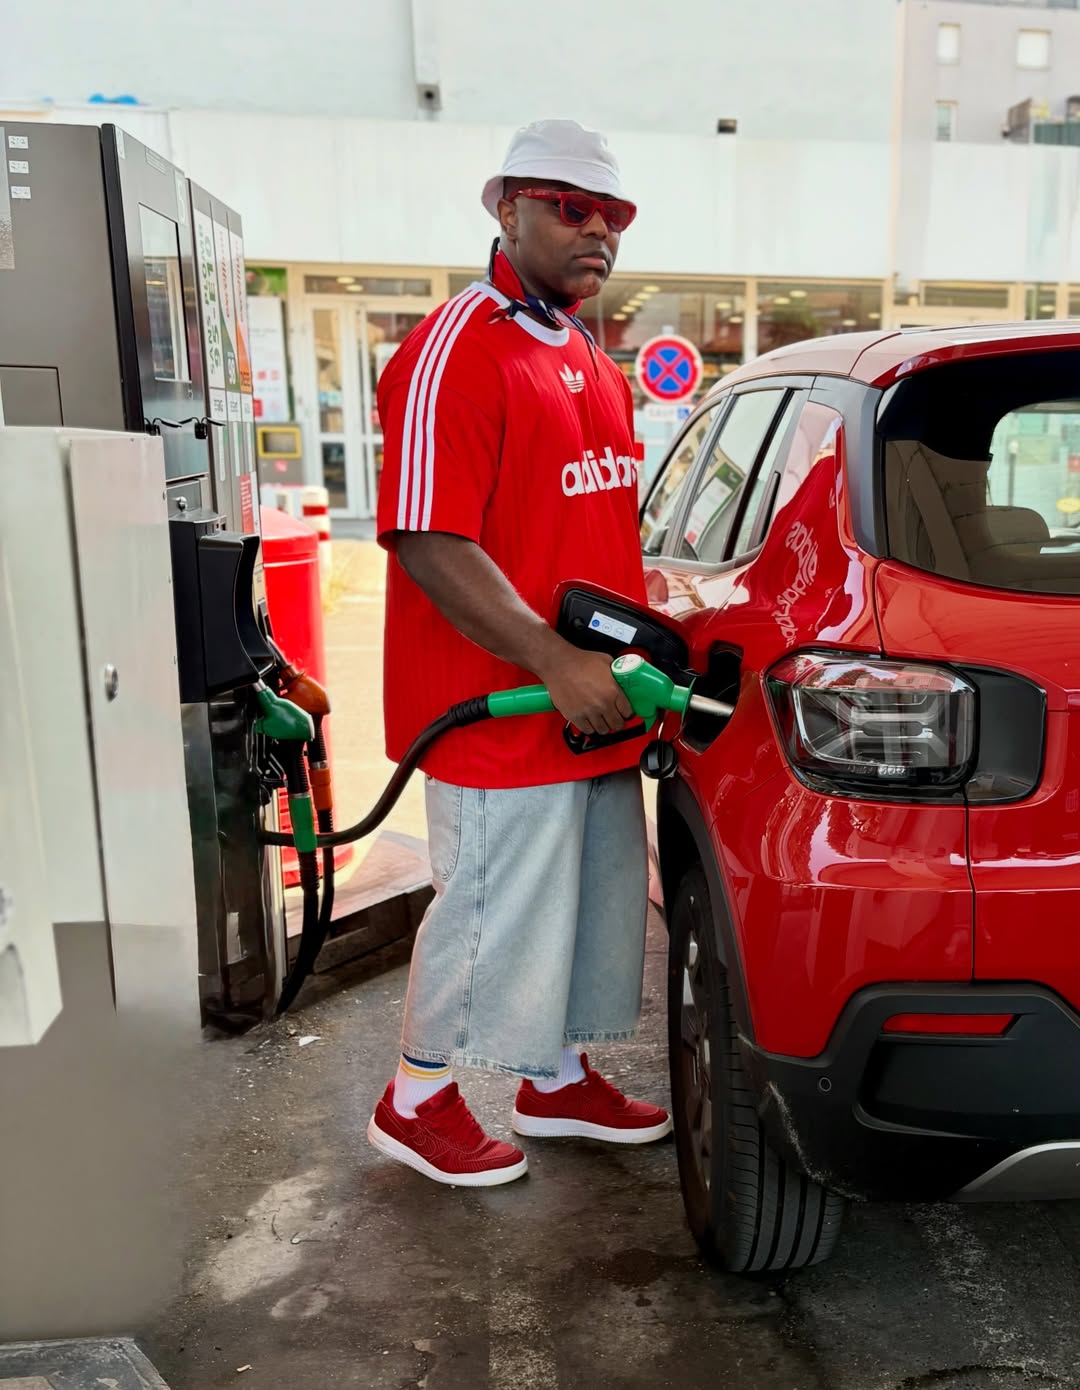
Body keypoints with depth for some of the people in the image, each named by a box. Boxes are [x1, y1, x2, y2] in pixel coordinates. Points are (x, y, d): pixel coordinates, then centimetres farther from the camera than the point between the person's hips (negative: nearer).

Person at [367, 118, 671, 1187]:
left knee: (593, 901, 18)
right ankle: (415, 1101, 27)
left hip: (596, 702, 9)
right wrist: (556, 663, -24)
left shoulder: (589, 362, 16)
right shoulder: (456, 352, -13)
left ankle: (556, 1079, 38)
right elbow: (426, 541, -22)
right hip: (502, 709, -9)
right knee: (493, 910, 3)